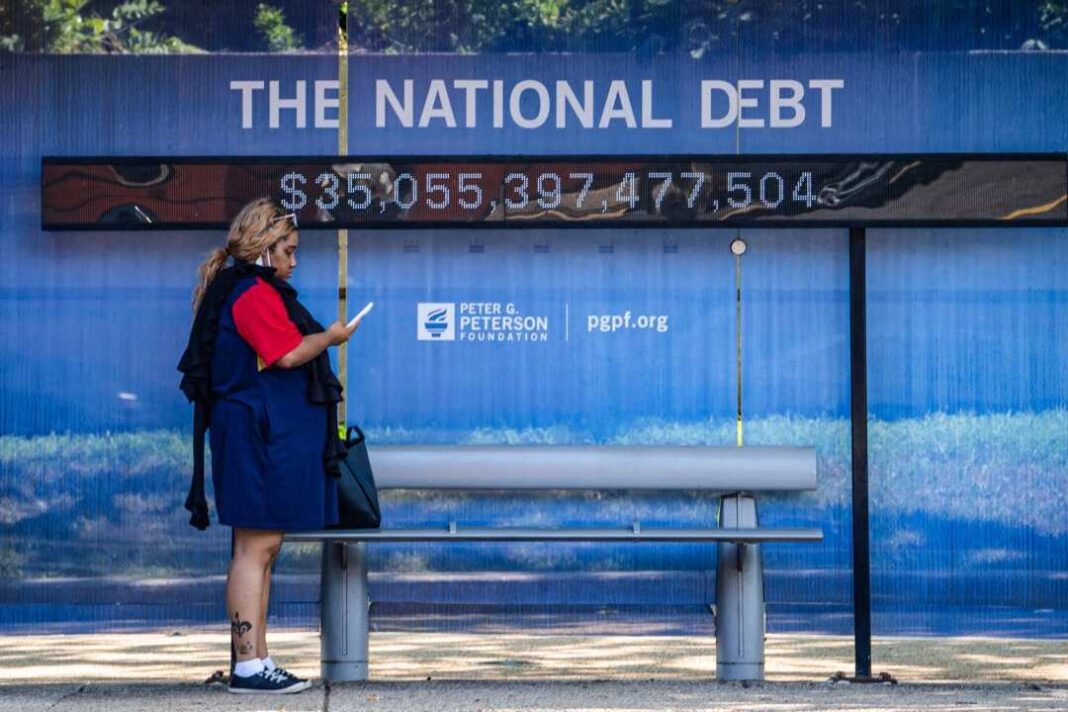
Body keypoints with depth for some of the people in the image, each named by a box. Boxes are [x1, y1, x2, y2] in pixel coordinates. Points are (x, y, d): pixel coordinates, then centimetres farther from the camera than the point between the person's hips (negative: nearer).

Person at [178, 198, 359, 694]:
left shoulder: (251, 291, 20)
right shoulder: (254, 292, -13)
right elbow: (288, 354, -20)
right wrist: (329, 337, -6)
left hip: (270, 438, 11)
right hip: (259, 436, -11)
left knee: (263, 548, 10)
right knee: (257, 546, -10)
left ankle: (256, 661, 13)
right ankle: (249, 666, -10)